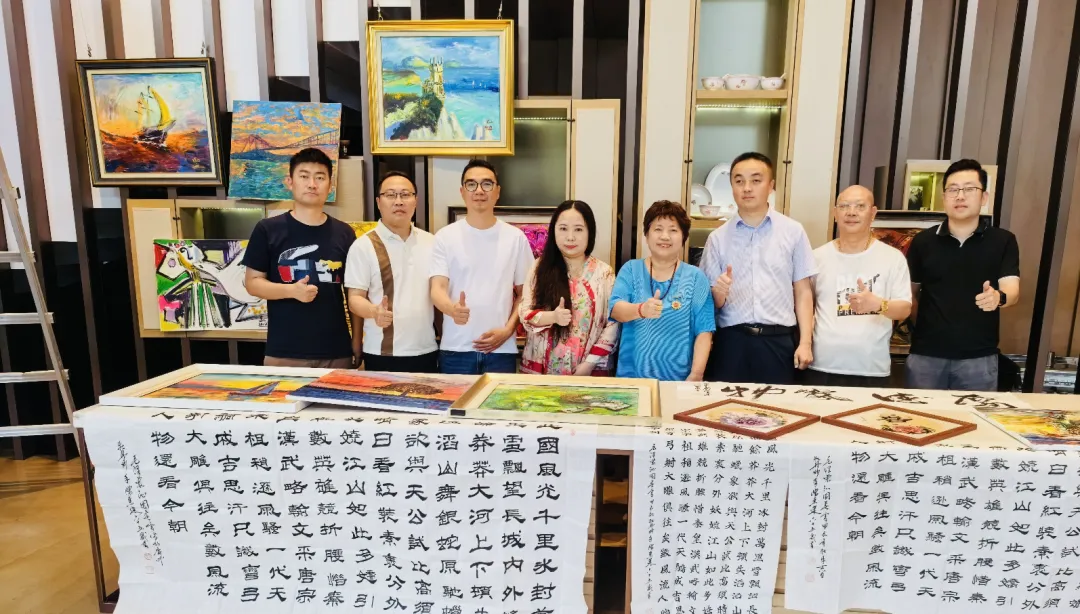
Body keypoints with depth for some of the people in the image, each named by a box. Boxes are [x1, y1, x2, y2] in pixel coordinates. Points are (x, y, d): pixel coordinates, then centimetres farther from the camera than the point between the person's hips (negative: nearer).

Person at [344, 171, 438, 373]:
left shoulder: (431, 242, 8)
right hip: (382, 355, -4)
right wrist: (375, 311, -28)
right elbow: (355, 298, -7)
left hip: (426, 352, 4)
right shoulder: (363, 246, -5)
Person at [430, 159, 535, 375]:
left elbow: (523, 293, 8)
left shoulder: (516, 237, 3)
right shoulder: (445, 237, 1)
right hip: (455, 350, 0)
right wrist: (452, 308, -29)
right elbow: (437, 288, -7)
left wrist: (508, 329, -6)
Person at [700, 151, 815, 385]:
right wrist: (719, 292, -16)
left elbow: (803, 291, 5)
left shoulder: (793, 231, 3)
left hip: (778, 340, 0)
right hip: (731, 340, 1)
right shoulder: (718, 237, 5)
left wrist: (805, 342, -2)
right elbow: (713, 303, 7)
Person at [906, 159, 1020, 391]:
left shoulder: (1003, 241, 0)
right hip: (926, 354, 1)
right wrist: (923, 326, 1)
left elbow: (1012, 289, -10)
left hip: (979, 357, 0)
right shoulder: (923, 241, 2)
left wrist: (998, 297, -32)